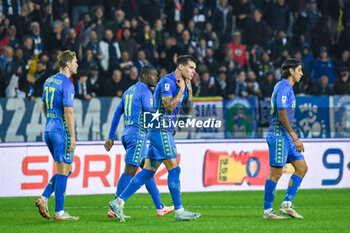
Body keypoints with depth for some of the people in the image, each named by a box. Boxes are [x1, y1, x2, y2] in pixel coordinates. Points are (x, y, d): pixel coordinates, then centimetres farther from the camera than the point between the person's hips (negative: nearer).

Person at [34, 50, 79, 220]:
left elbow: (44, 106, 22)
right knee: (63, 171, -3)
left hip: (49, 130, 9)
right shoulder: (67, 84, -14)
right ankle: (59, 212, -2)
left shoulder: (49, 81, 12)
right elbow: (68, 112, -18)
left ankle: (44, 197, 1)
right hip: (62, 131, -9)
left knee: (65, 170, 15)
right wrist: (72, 136, -18)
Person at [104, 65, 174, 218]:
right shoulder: (145, 92, -8)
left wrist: (111, 137, 20)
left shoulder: (129, 91, 19)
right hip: (138, 134, -10)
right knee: (129, 171, -10)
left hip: (127, 134, 10)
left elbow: (117, 114, 19)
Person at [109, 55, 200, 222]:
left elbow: (187, 110, 19)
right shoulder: (167, 81, -13)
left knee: (148, 171, 6)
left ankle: (119, 202, 5)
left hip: (165, 132, 10)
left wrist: (189, 90, 8)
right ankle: (179, 211, -5)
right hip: (160, 131, -10)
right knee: (174, 169, -8)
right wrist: (181, 90, -14)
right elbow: (169, 106, -23)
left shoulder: (181, 84, 17)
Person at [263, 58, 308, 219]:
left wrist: (294, 138, 23)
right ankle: (267, 211, -2)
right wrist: (295, 138, -19)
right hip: (278, 135, -10)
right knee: (276, 173, -7)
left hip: (286, 136, 10)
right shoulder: (283, 87, -13)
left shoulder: (287, 87, 18)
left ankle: (286, 204, 6)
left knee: (302, 168, 7)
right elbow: (282, 115, -19)